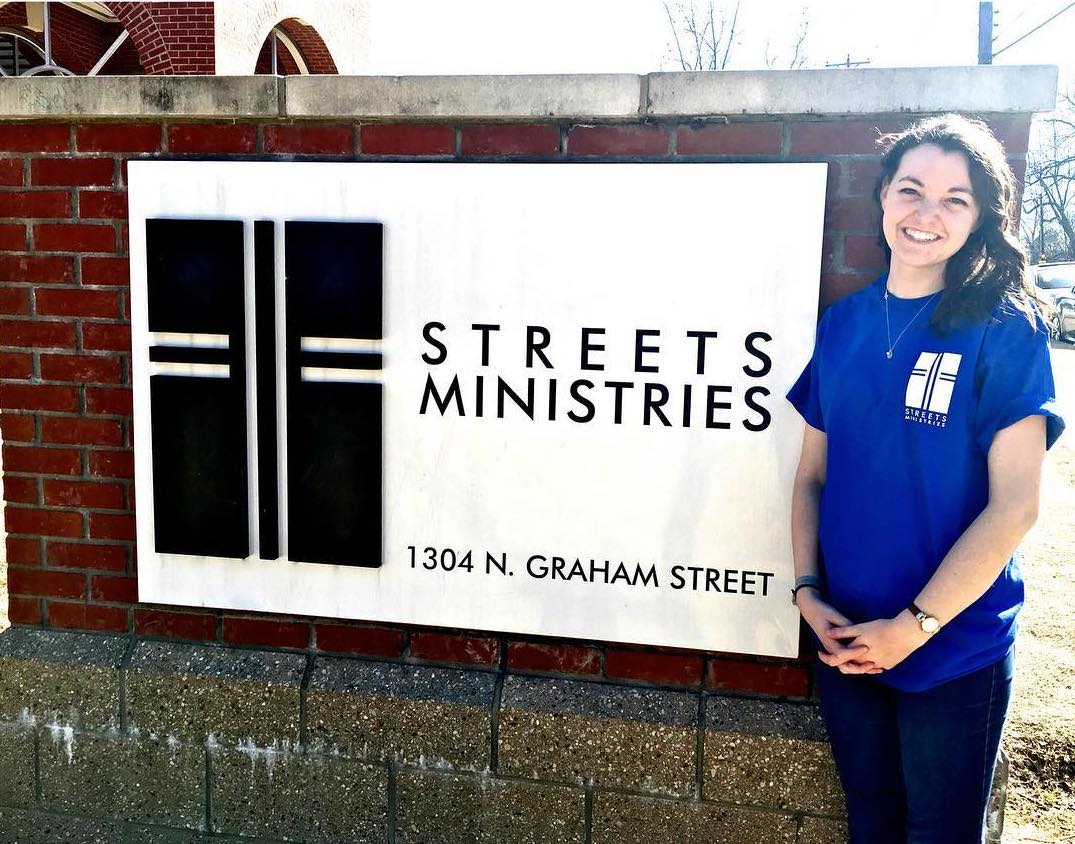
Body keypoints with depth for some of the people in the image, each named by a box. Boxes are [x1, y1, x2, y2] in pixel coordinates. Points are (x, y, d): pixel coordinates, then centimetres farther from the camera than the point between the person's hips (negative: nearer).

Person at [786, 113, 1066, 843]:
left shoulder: (1007, 330, -10)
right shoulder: (844, 323, 2)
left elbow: (1015, 506, -14)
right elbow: (812, 475, 7)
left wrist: (914, 625, -16)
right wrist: (807, 592, -4)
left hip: (954, 650, -3)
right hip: (844, 640, 4)